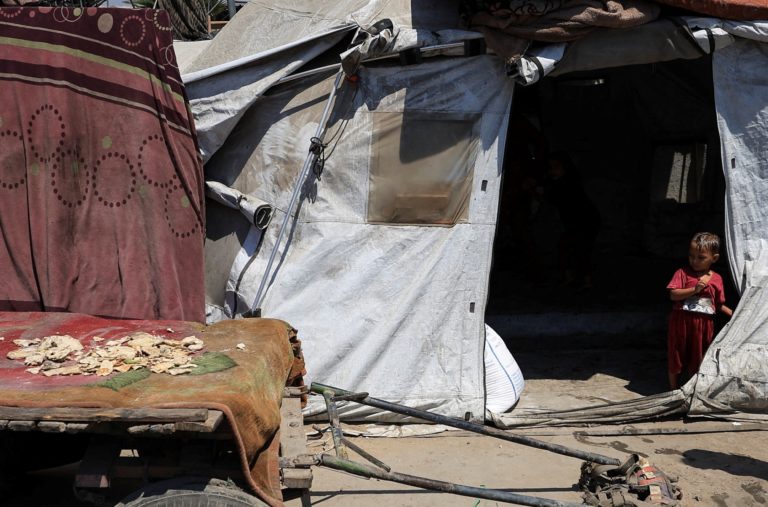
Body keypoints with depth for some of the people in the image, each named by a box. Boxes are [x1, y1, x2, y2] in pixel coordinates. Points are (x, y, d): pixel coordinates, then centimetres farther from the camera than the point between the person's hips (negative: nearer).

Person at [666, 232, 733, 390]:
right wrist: (694, 289, -25)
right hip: (682, 322, -2)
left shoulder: (716, 279, 4)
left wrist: (733, 314, -3)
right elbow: (673, 294, -16)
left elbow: (719, 304, 11)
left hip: (704, 325, 2)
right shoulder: (683, 273, -6)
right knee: (676, 355, 9)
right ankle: (673, 387, 25)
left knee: (697, 358, 13)